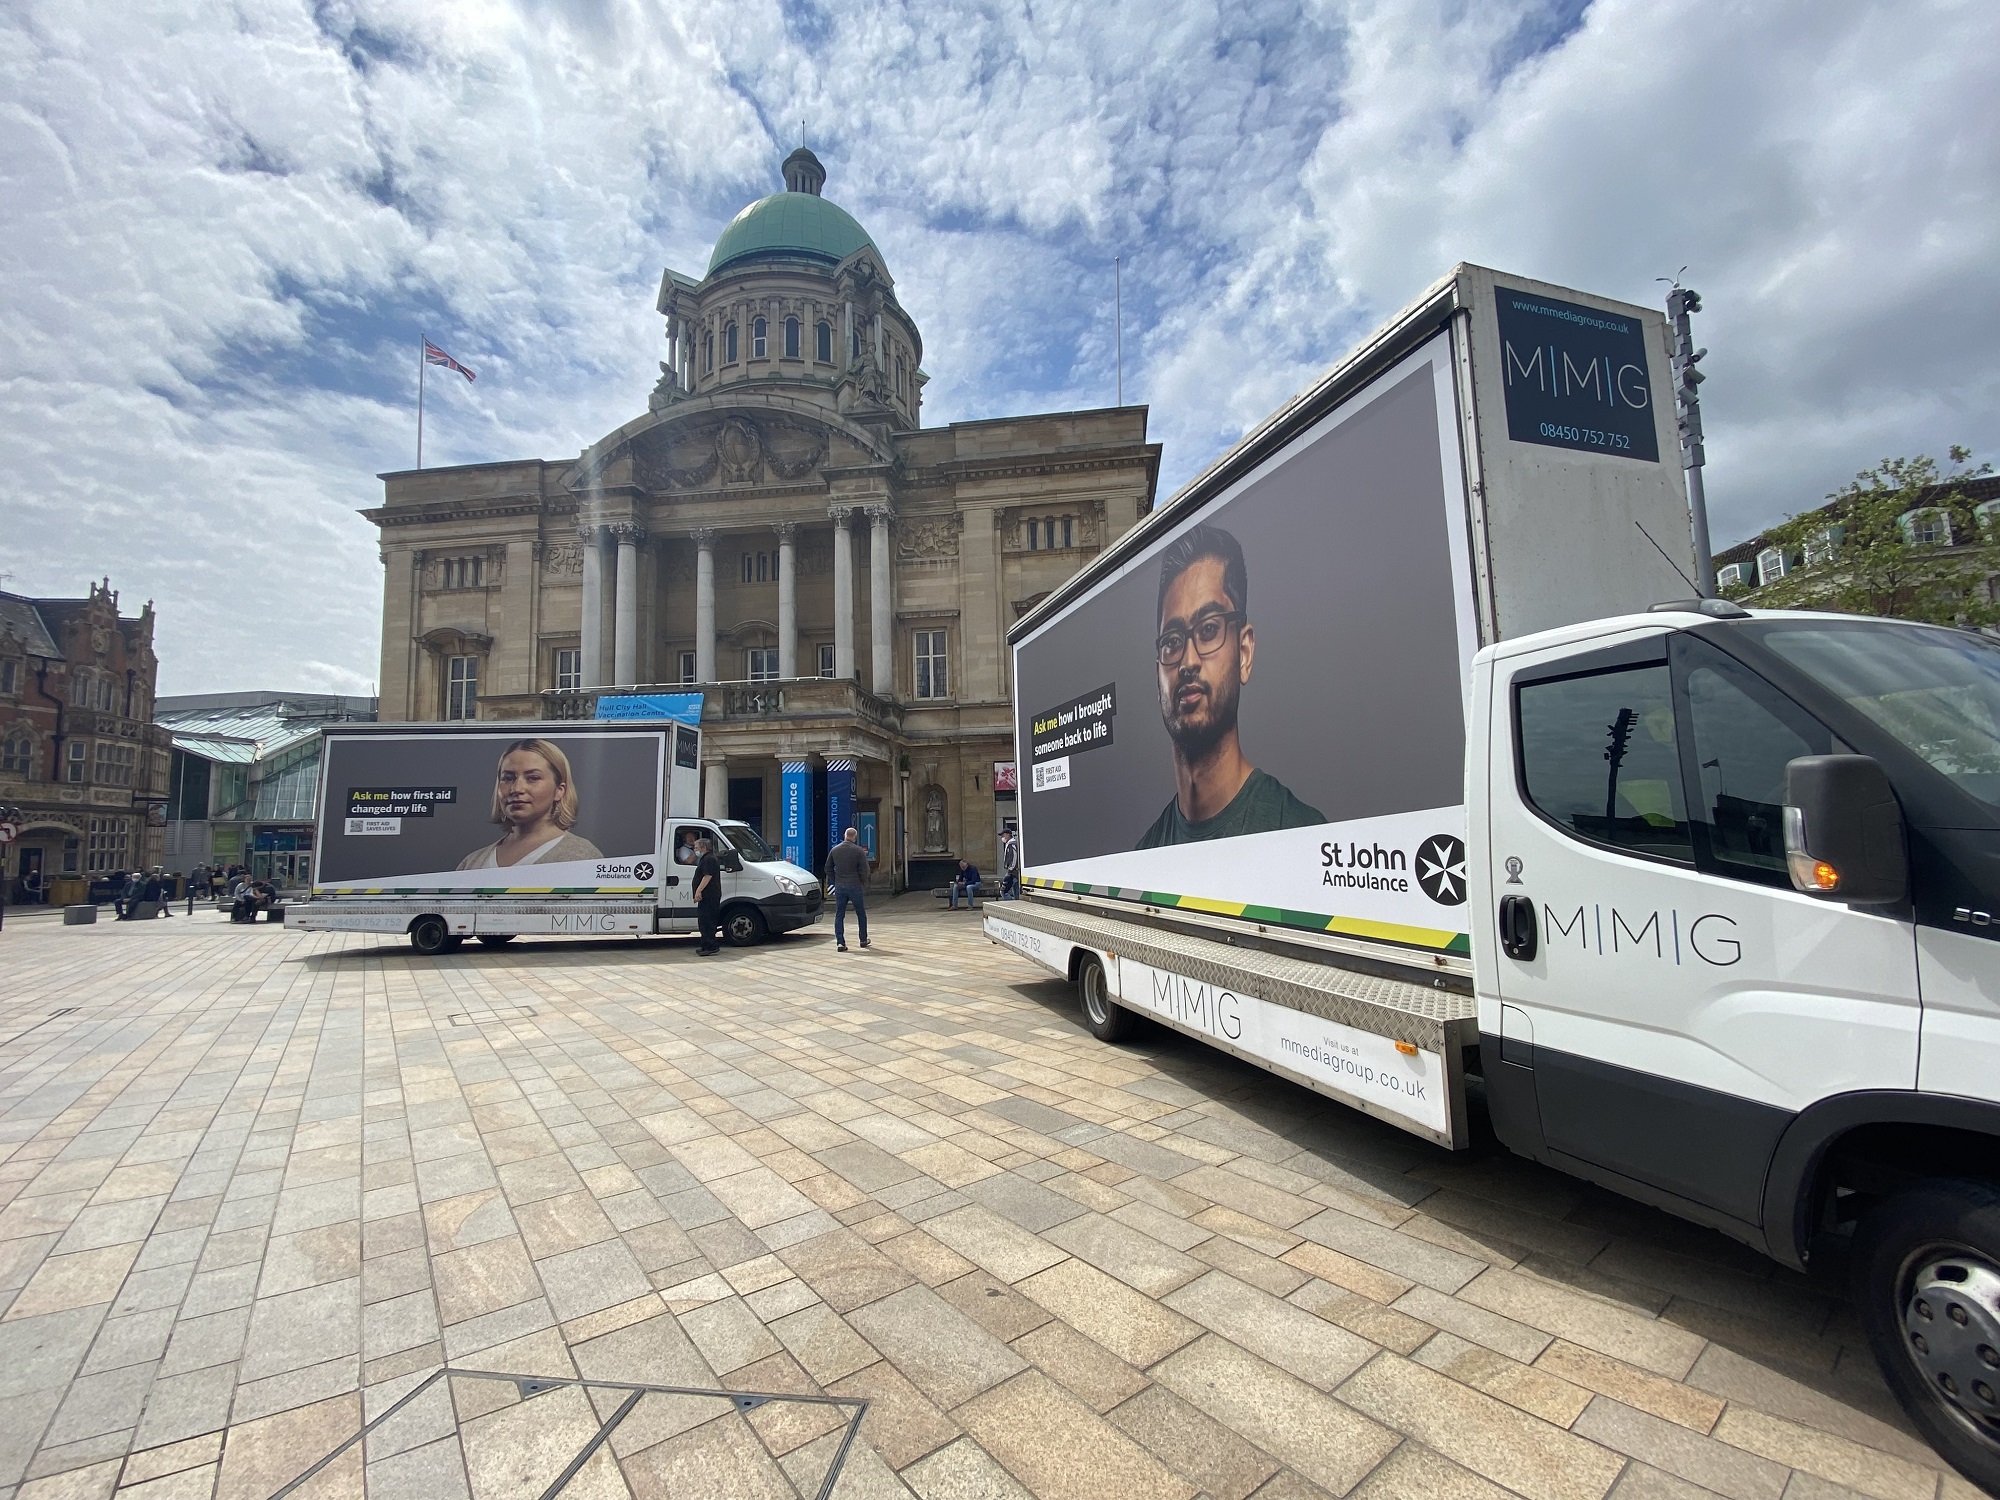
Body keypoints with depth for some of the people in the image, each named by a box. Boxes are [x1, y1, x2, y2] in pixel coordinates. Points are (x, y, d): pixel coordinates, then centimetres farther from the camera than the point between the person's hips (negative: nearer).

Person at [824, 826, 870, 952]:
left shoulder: (834, 850, 5)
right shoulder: (859, 851, -9)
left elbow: (828, 869, 9)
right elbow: (864, 870, -10)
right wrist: (863, 883, 5)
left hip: (839, 887, 3)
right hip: (855, 886, -3)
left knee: (839, 915, 7)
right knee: (861, 914, 13)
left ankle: (840, 943, -2)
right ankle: (863, 940, 21)